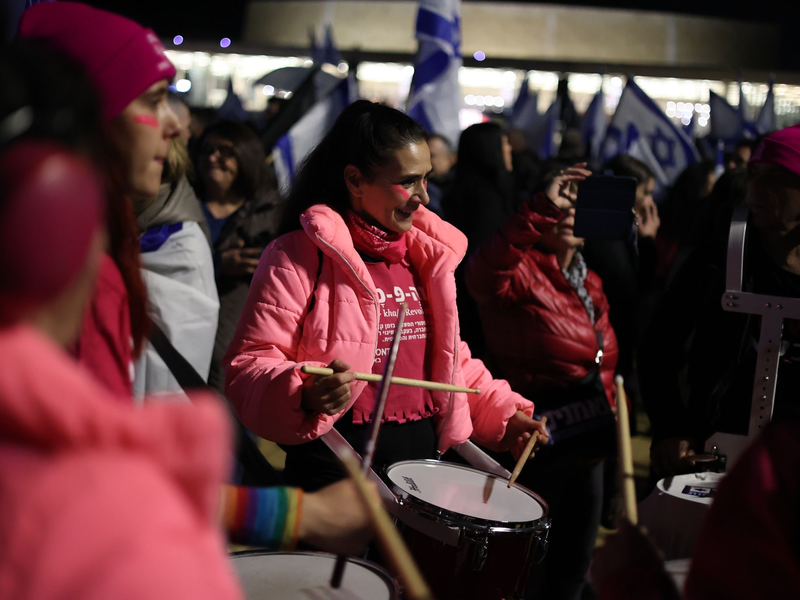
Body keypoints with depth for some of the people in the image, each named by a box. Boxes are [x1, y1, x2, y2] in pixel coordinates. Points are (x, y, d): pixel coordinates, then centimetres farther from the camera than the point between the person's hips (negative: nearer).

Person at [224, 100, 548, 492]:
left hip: (422, 459, 7)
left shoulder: (425, 253, 10)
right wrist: (305, 396, -35)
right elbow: (249, 365, -15)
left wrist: (503, 415, 7)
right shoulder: (298, 257, -12)